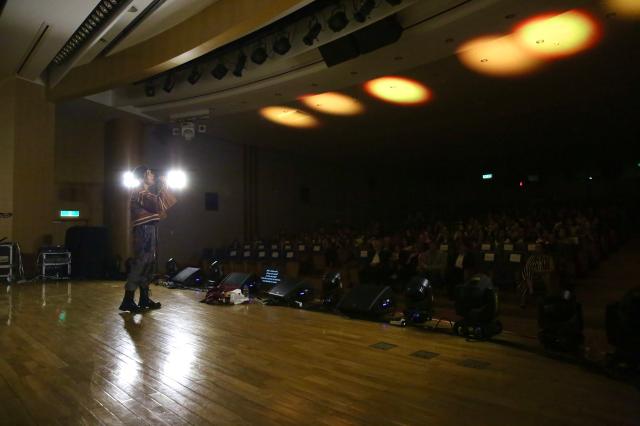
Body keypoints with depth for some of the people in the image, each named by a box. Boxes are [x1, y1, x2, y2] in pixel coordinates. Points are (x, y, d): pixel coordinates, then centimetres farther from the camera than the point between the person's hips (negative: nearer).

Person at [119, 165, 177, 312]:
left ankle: (144, 299, 16)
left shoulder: (147, 192, 23)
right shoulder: (139, 192, -9)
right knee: (140, 263, -12)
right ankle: (128, 300, -10)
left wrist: (162, 189, 18)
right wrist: (163, 188, -9)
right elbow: (158, 205, -22)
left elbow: (159, 209, 21)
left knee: (149, 263, 10)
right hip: (144, 231, -10)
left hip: (150, 230, 10)